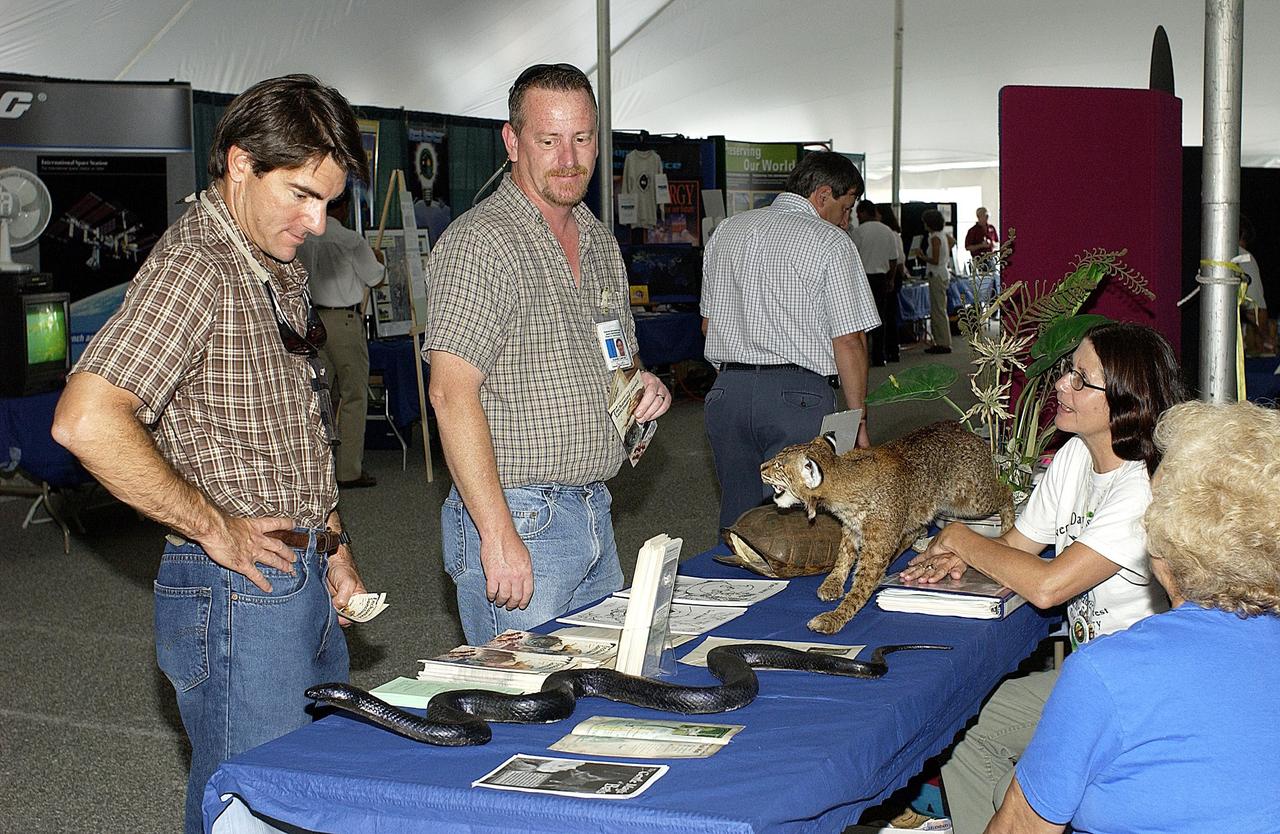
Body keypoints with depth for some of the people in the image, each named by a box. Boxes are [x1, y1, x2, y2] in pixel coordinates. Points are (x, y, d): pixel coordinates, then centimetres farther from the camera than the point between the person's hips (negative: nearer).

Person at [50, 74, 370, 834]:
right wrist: (214, 528, -22)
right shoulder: (193, 266, -17)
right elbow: (86, 420, -30)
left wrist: (333, 548, 15)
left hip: (306, 586, 9)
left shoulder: (283, 272, 13)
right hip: (238, 595, -9)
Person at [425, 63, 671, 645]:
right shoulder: (481, 242, -14)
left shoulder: (600, 241, 13)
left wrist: (641, 385, 1)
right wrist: (499, 537, -26)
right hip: (518, 515, -8)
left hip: (592, 513, 8)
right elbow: (452, 394, -22)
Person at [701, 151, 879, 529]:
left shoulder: (726, 231, 14)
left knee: (736, 523, 12)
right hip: (798, 395, -5)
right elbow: (849, 342, -7)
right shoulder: (830, 241, -4)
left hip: (727, 390, 6)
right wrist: (858, 422, -1)